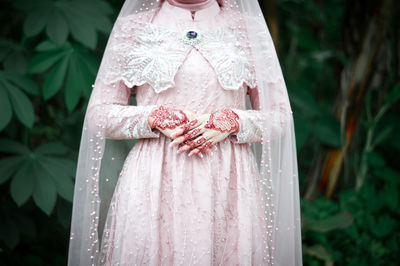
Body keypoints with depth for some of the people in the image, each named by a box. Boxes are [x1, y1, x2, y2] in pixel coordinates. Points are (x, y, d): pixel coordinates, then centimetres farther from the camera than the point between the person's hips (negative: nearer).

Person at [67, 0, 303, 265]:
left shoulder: (250, 27, 10)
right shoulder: (132, 27, 9)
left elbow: (280, 116, 10)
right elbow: (98, 114, 7)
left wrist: (230, 122, -8)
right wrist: (155, 117, -9)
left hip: (227, 185, 1)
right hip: (153, 184, 0)